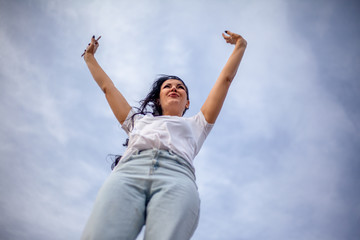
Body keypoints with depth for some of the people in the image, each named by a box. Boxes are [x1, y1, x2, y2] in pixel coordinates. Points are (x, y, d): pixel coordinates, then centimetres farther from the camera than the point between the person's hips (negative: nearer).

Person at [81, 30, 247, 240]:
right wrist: (89, 56, 61)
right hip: (129, 169, 2)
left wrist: (240, 46, 47)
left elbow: (226, 79, 41)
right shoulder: (138, 120, 42)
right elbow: (107, 86, 50)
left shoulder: (195, 124, 38)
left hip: (177, 173, -1)